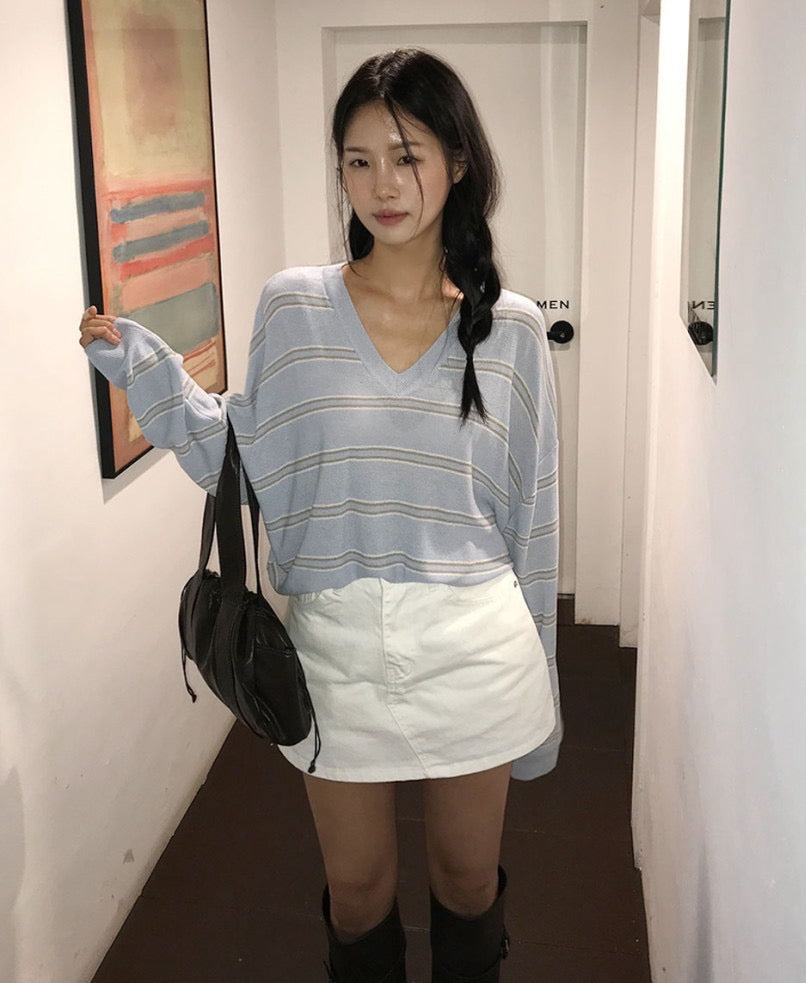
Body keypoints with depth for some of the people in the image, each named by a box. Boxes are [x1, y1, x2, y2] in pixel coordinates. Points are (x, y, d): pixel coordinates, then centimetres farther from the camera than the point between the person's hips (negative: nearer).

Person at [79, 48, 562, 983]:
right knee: (357, 889, 18)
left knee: (467, 880, 19)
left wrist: (535, 678, 6)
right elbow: (248, 464, 4)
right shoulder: (292, 308, -3)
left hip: (471, 648, 0)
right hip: (335, 647, 1)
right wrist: (139, 367, -4)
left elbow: (531, 514, 2)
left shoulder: (510, 327, -3)